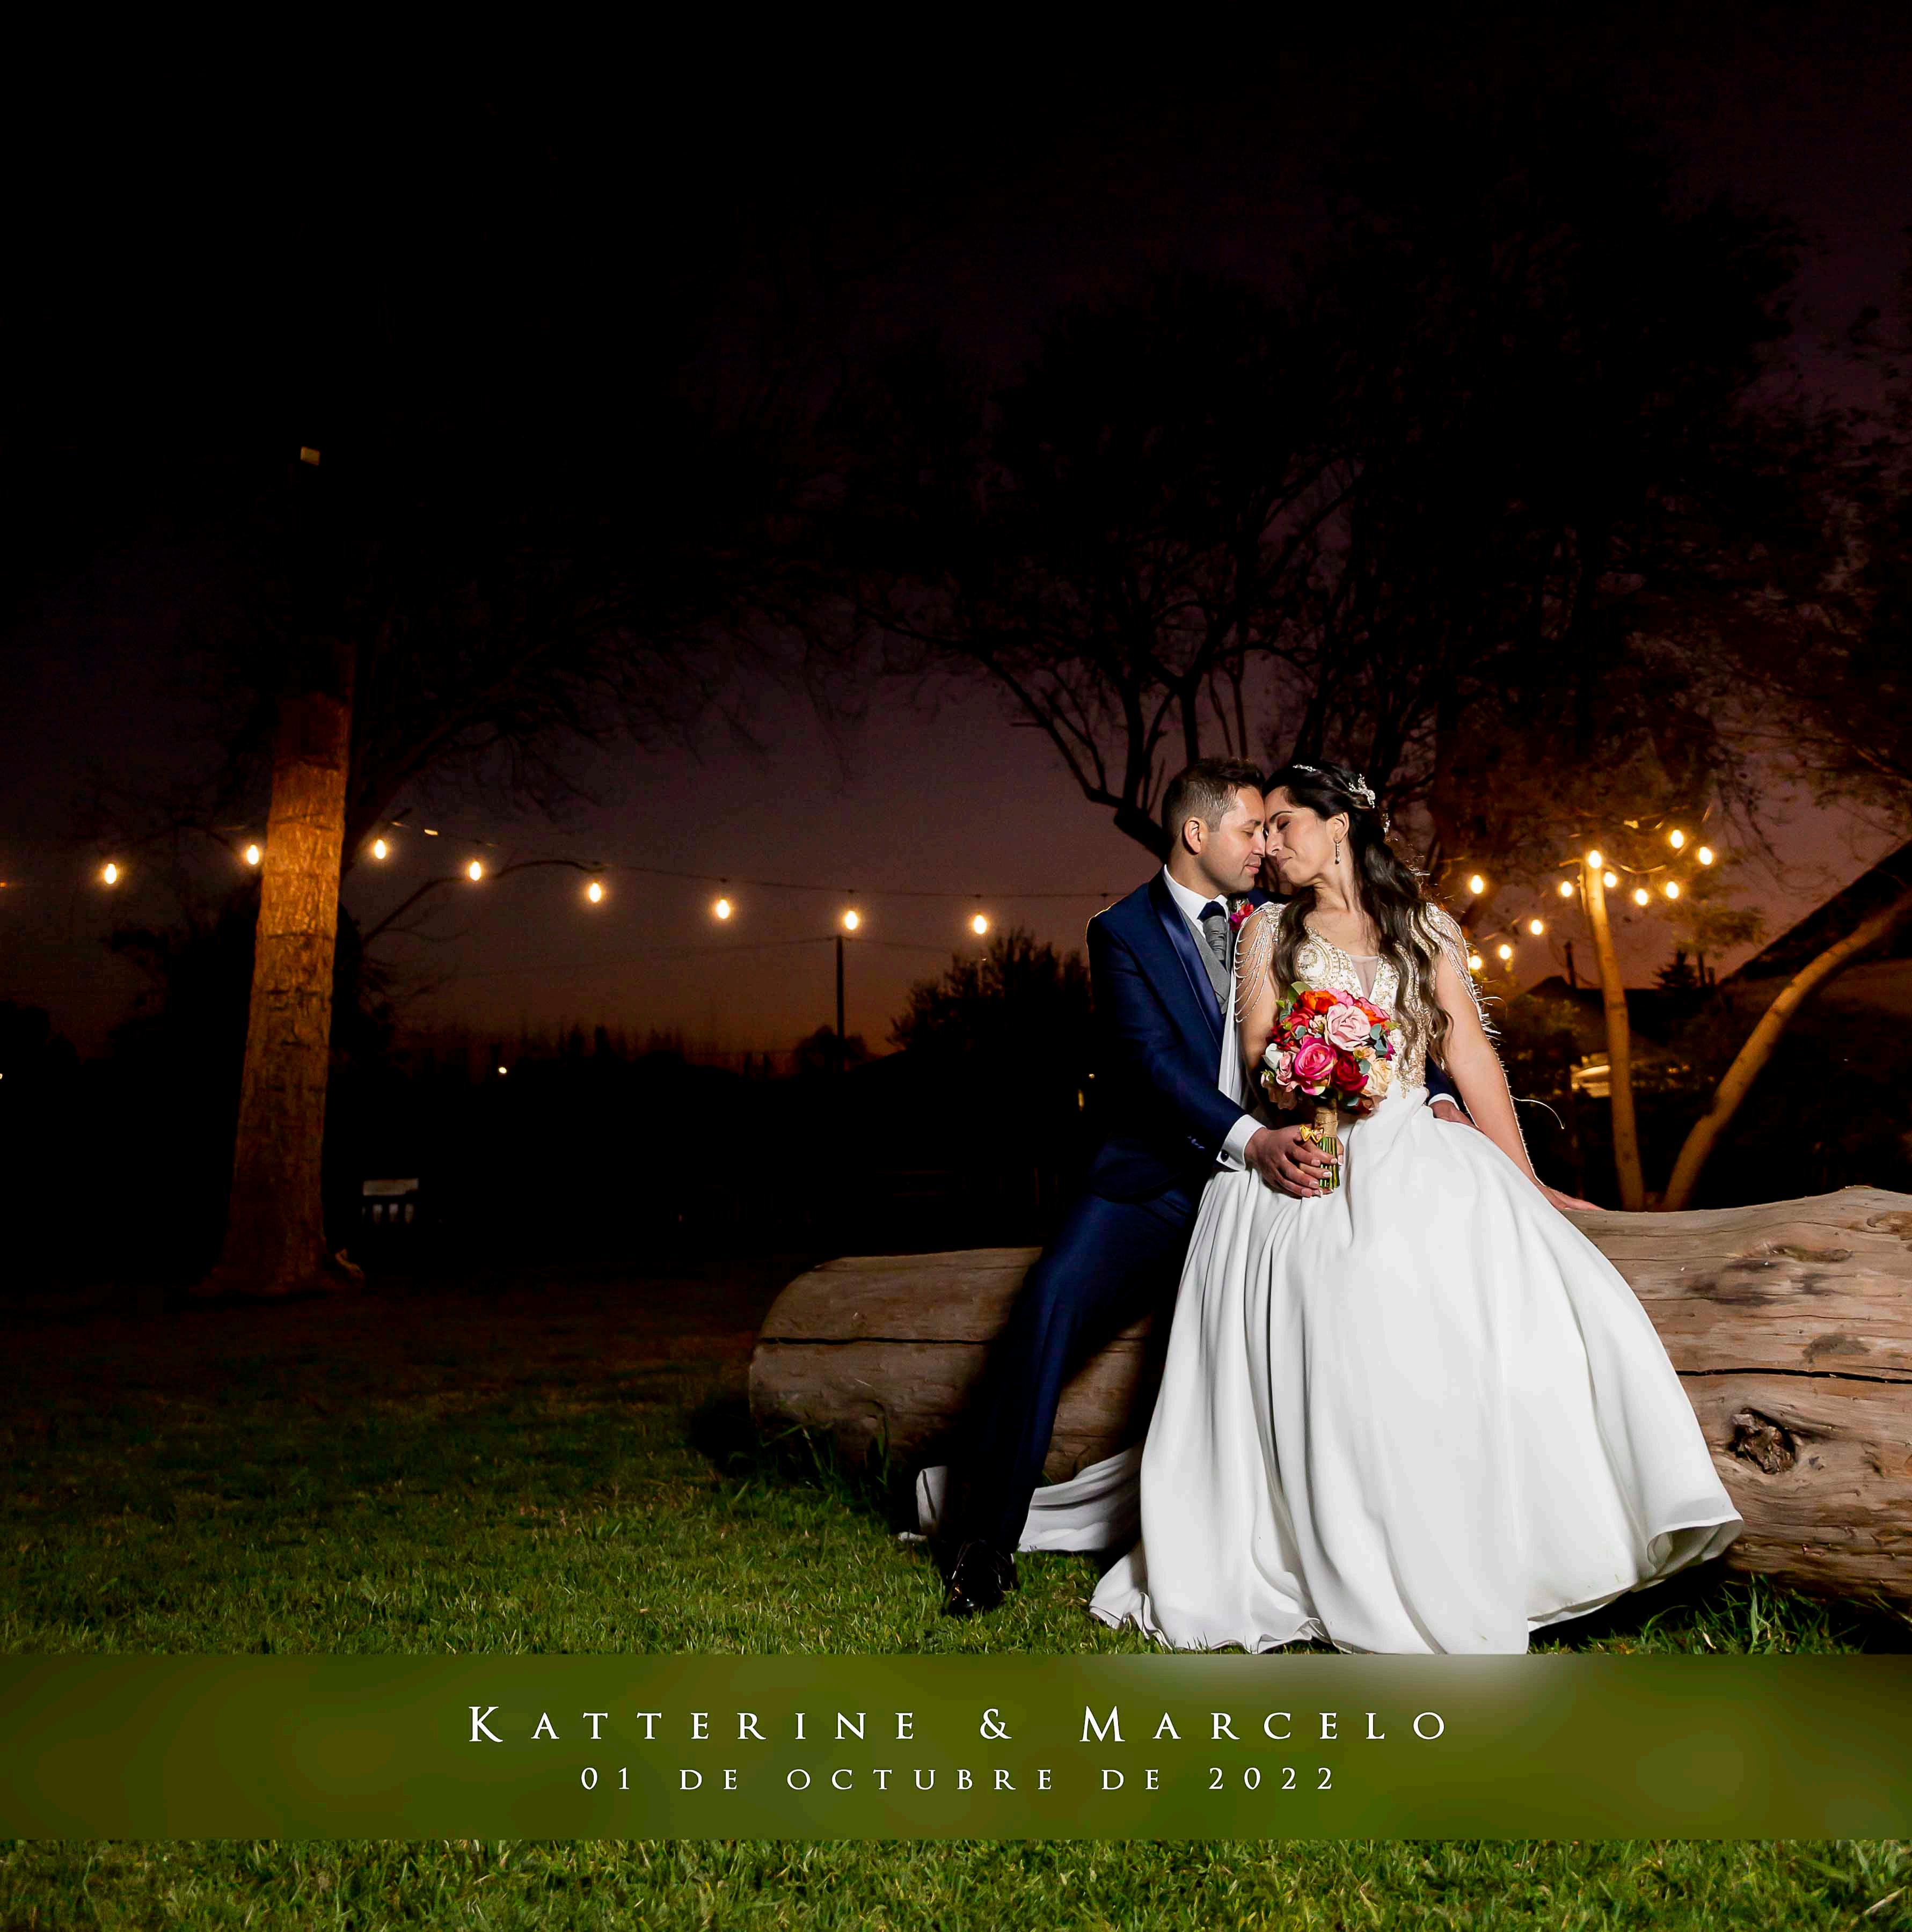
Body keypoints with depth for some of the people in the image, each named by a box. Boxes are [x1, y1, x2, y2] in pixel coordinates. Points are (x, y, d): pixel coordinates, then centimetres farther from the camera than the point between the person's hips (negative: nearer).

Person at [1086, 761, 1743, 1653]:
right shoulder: (1269, 929, 15)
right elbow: (1257, 1056, 5)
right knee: (1329, 1379, -14)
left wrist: (1525, 1182, 3)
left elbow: (1471, 1053, 9)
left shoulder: (1424, 927, 14)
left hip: (1412, 1159, 1)